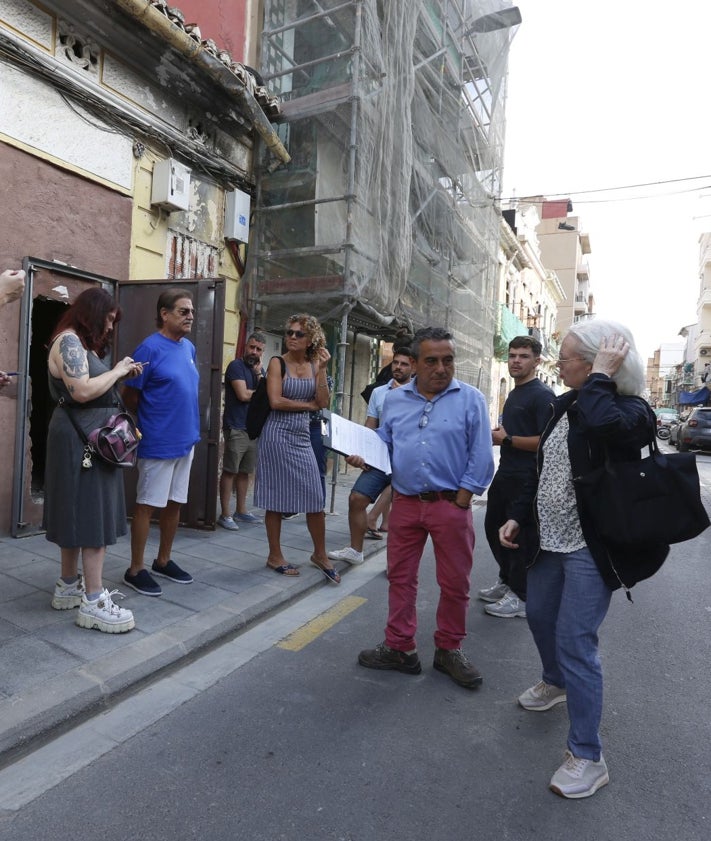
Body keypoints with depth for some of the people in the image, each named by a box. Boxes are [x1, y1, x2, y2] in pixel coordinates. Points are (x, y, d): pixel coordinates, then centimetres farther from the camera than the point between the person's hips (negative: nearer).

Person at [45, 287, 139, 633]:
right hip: (81, 439, -10)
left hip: (90, 438, 10)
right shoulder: (68, 340, -12)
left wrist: (121, 374, 5)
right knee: (93, 514, -9)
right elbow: (82, 391, -24)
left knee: (79, 512, 14)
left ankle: (68, 586, 24)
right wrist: (116, 371, -13)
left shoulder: (84, 343, 19)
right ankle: (93, 601, -5)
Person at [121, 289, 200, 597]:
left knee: (174, 502, 14)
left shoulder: (189, 348, 9)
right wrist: (152, 421, 3)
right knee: (147, 504, 2)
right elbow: (129, 395, -9)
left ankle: (163, 561, 29)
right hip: (158, 442, -7)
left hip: (186, 439, 7)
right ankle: (135, 570, 15)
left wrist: (186, 425, 14)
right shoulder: (150, 347, -13)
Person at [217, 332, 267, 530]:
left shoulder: (260, 370, 16)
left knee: (245, 471, 12)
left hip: (254, 428, 7)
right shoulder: (236, 366, -4)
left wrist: (258, 373, -7)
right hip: (236, 428, -7)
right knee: (230, 471, -4)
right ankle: (225, 514, 1)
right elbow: (243, 395, -14)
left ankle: (241, 510, 20)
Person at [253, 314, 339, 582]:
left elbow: (324, 402, -1)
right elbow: (276, 401, -14)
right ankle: (275, 556, 20)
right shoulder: (277, 363, -4)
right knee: (276, 500, 4)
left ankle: (320, 554, 22)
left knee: (316, 498, 4)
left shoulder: (314, 365, 8)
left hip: (302, 437, 4)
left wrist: (321, 369, -7)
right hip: (277, 435, -4)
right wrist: (308, 405, -5)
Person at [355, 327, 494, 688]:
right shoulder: (395, 399, 7)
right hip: (405, 503, 3)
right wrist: (363, 456, -5)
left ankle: (449, 650, 28)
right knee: (400, 578, 11)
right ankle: (399, 648, 27)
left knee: (455, 583, 8)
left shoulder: (471, 399, -3)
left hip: (451, 505, -3)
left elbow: (481, 457, -6)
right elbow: (384, 442, 15)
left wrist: (460, 500, -10)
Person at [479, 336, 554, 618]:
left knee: (522, 537, 1)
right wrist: (497, 433, 8)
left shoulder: (542, 395, -14)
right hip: (505, 475, 10)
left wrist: (507, 439, -18)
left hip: (526, 479, -10)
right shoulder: (514, 394, 15)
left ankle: (521, 597, 16)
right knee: (494, 528, 19)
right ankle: (506, 581, 36)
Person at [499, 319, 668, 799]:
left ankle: (588, 757, 14)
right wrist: (518, 517, 8)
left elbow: (603, 424, -43)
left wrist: (602, 375, -26)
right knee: (539, 616, 23)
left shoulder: (631, 412, -16)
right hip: (551, 540, 8)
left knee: (575, 643, -4)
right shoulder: (564, 405, 5)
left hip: (590, 548, -8)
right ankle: (555, 683, 52)